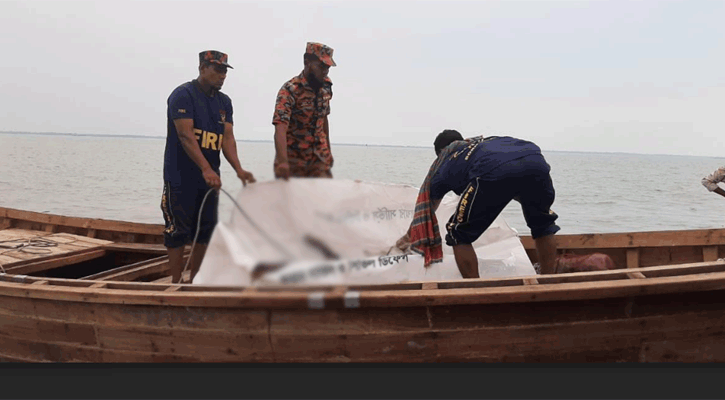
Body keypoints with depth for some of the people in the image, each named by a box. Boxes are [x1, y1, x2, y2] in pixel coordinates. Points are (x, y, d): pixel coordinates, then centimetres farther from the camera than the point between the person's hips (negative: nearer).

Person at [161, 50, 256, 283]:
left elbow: (227, 138, 0)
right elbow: (185, 135, -22)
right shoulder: (183, 95, -12)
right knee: (178, 230, -1)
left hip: (209, 177, 7)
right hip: (181, 177, -7)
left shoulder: (224, 102, 9)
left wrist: (238, 169, -17)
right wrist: (206, 169, -33)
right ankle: (176, 283, 8)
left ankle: (195, 281, 20)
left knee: (205, 230, 10)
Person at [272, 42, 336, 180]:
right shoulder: (289, 90, -19)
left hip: (320, 158, 5)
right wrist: (282, 162, -44)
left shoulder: (326, 86, 2)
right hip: (292, 158, -5)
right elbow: (280, 128, -31)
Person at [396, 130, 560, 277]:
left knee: (459, 236, 17)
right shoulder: (486, 140, 46)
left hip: (494, 172, -4)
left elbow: (425, 209, 49)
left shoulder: (442, 163, 35)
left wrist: (408, 237, 65)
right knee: (543, 226, 31)